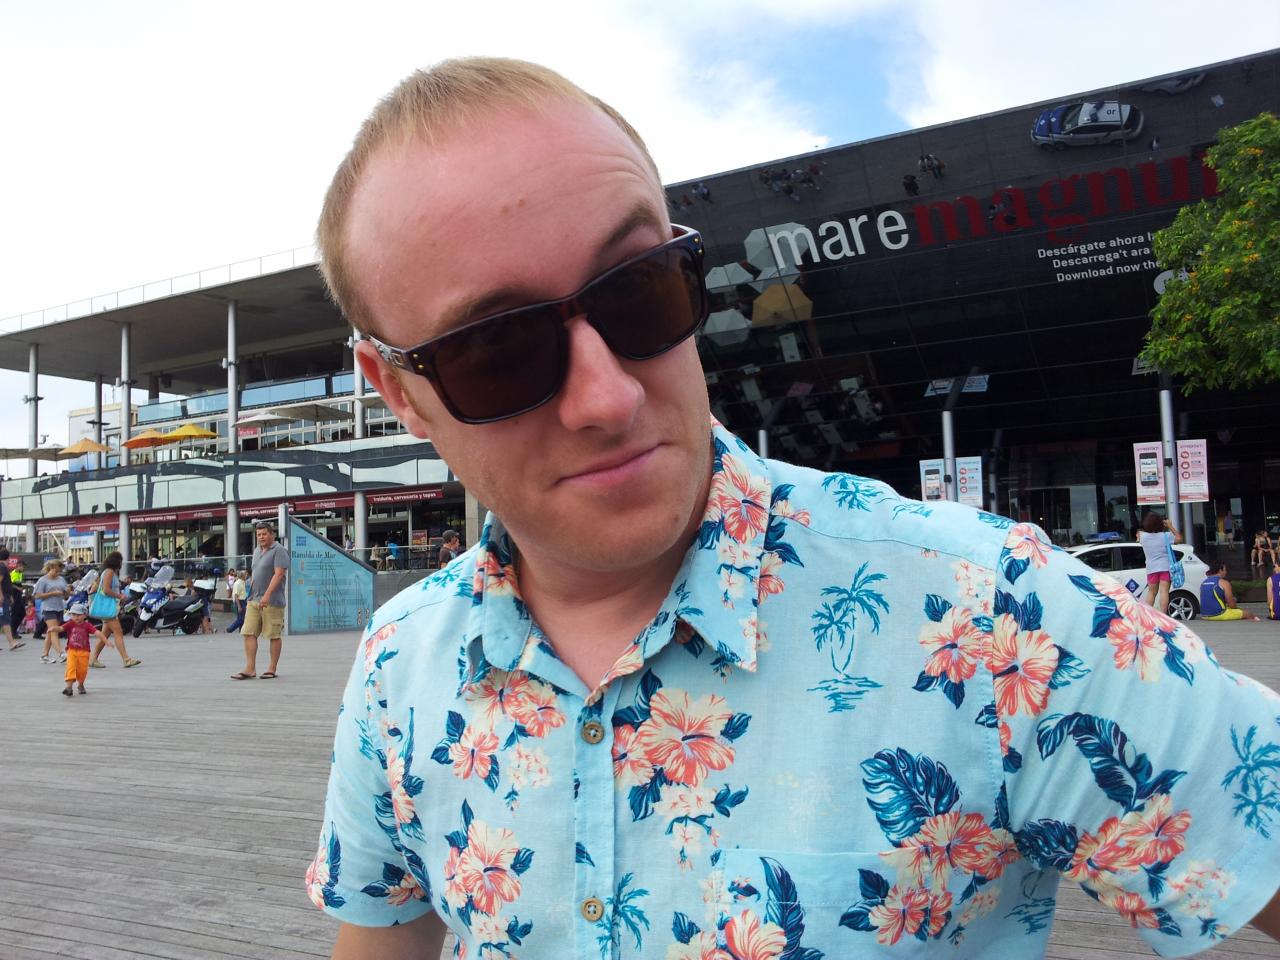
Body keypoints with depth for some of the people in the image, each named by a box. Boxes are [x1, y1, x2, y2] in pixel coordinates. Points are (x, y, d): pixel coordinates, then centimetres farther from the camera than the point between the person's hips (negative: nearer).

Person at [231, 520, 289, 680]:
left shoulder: (279, 550, -8)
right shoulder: (257, 550, 18)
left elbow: (278, 574, -18)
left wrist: (267, 595, -25)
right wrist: (251, 592, 20)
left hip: (271, 601, -8)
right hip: (254, 600, 8)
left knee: (274, 635, 0)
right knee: (249, 633, 0)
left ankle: (272, 668, 8)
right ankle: (250, 669, 0)